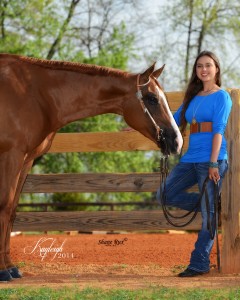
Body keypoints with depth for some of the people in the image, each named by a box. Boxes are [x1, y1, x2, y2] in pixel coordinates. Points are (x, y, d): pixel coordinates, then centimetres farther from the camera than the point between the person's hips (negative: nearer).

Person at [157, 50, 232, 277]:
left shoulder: (221, 97, -2)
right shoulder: (193, 97, 17)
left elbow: (218, 131, -10)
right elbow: (173, 122, 24)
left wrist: (213, 163, -18)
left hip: (212, 159, -7)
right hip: (191, 158, 7)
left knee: (208, 213, -4)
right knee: (165, 194, -1)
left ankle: (200, 264, 0)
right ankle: (208, 205, 14)